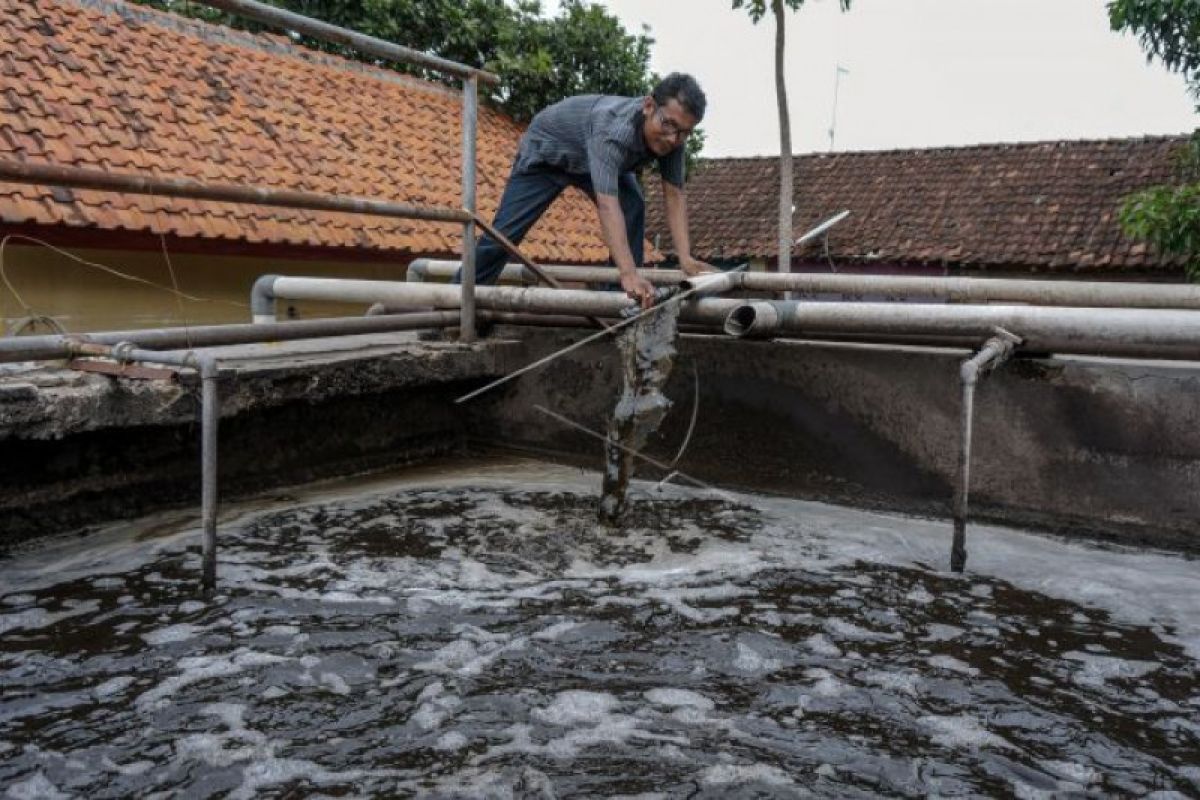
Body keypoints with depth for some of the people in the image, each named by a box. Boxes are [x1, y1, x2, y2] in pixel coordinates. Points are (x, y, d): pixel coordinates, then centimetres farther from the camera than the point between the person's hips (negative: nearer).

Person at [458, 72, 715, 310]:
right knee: (505, 231, -8)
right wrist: (628, 273, -65)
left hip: (594, 158, 5)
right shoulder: (612, 126, -46)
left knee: (634, 207, -17)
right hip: (547, 149, -5)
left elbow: (674, 195, -24)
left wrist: (685, 257, -38)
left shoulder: (671, 135, -26)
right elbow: (607, 204, -56)